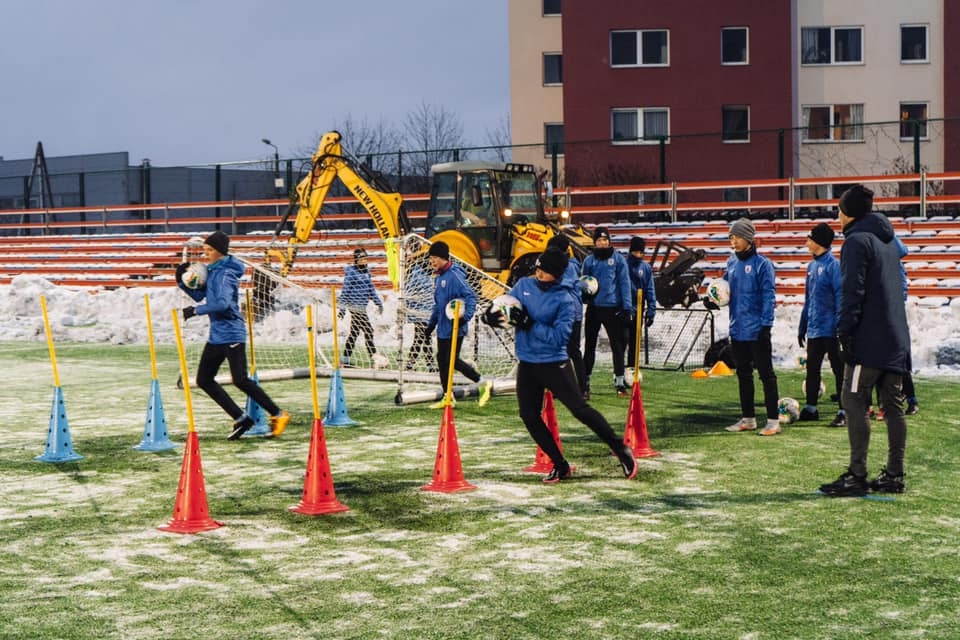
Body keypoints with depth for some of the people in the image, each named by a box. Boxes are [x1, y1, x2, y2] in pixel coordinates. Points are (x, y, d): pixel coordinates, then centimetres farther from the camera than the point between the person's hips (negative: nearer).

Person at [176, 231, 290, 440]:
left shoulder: (225, 273, -15)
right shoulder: (212, 271, 13)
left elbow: (223, 303, -28)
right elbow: (199, 295, 20)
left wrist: (196, 311, -24)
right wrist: (182, 282, 5)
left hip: (231, 334, -10)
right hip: (216, 335, 10)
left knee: (240, 380, -13)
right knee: (204, 380, 9)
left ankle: (278, 415, -3)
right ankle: (241, 419, 13)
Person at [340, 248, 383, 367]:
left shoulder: (366, 271, 12)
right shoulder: (351, 273, -11)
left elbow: (371, 288, 20)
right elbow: (345, 290, -11)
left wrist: (378, 302, 17)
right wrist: (342, 308, -12)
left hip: (362, 306, 9)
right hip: (355, 305, -9)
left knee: (354, 332, 12)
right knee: (368, 331, -11)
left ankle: (345, 359, 19)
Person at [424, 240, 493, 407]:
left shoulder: (454, 275, -15)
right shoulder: (438, 278, 14)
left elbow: (471, 296, -22)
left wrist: (466, 316, -33)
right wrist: (431, 324, 25)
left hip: (455, 328, -9)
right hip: (442, 328, 9)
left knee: (452, 360, -8)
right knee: (442, 360, 10)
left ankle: (483, 383, 6)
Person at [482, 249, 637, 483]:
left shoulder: (566, 299, -15)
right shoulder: (524, 285, 2)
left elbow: (559, 337, -22)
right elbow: (505, 306, 12)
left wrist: (529, 323, -27)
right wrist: (491, 315, -11)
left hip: (554, 364, -6)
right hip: (527, 364, 6)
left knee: (579, 409, -8)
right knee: (529, 417, 3)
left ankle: (621, 449, 7)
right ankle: (560, 466, 15)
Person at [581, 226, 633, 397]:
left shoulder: (618, 259, -1)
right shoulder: (589, 260, 6)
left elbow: (624, 282, -3)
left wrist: (627, 307, -8)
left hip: (612, 308, -2)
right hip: (593, 308, 2)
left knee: (617, 345, 2)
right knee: (589, 345, 8)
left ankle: (620, 382, 7)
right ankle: (585, 380, 16)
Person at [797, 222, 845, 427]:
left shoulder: (833, 265, -11)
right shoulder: (811, 266, 12)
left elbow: (840, 297, -15)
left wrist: (840, 327, -19)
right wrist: (802, 326, 18)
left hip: (830, 330, -8)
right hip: (814, 330, 8)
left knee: (839, 370, 0)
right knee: (812, 369, 13)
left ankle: (844, 412, 4)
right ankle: (811, 408, 22)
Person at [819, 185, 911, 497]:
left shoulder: (857, 240, -8)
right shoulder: (888, 240, 18)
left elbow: (852, 291, -16)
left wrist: (845, 331, -17)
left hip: (869, 341, -8)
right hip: (896, 340, 9)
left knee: (854, 402, -6)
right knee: (893, 406, 9)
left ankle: (857, 475, -9)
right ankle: (894, 475, 12)